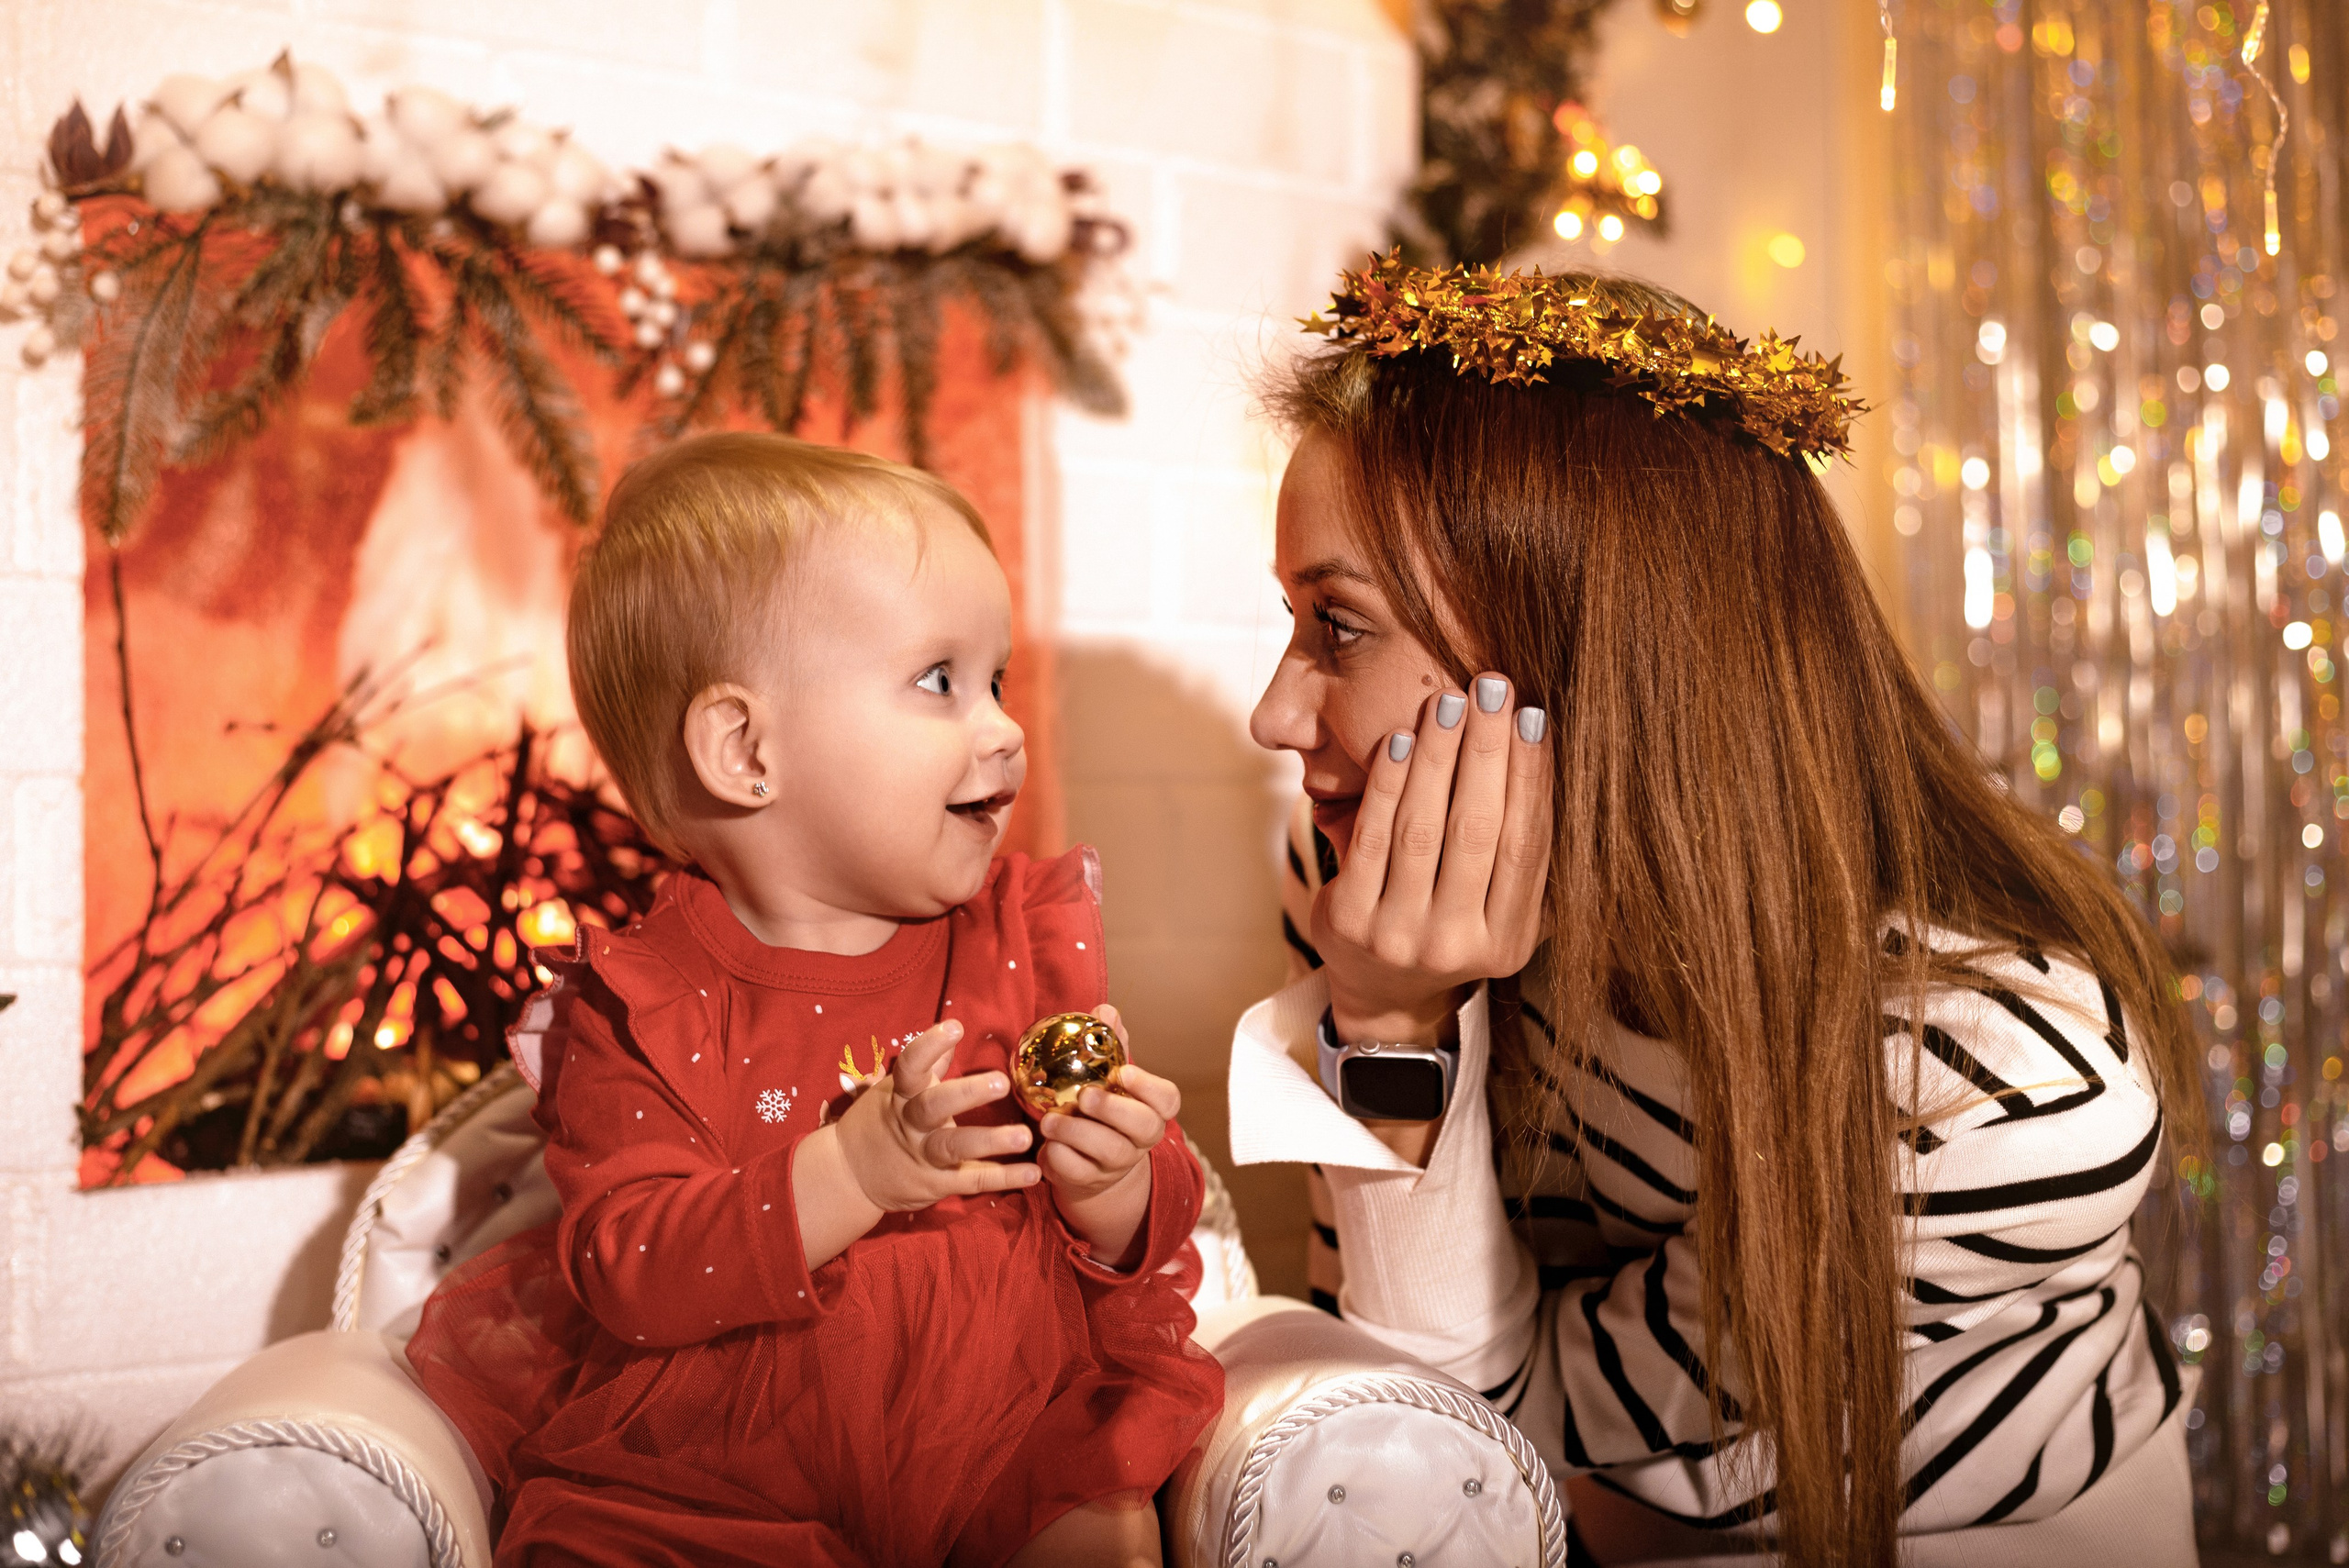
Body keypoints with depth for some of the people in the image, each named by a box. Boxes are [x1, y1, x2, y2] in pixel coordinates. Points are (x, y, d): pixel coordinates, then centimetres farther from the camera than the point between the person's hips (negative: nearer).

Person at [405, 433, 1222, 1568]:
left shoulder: (1026, 933, 3)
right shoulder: (645, 1005, -6)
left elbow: (1150, 1240, 5)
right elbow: (627, 1275, -17)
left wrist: (1114, 1189, -18)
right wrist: (850, 1175, -29)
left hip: (1011, 1436, 2)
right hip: (711, 1476, -2)